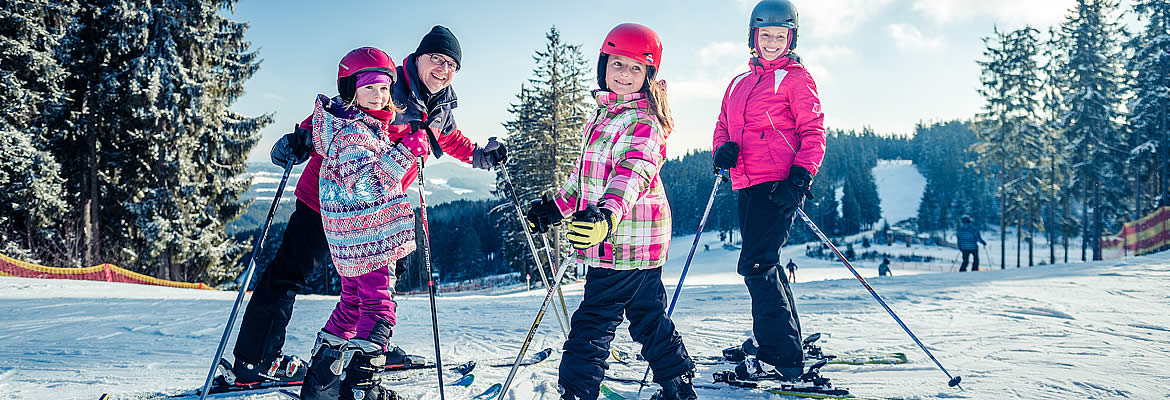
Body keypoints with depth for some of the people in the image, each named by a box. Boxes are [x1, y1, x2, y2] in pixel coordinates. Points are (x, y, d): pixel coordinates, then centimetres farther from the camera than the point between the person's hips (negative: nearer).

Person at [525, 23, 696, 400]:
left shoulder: (643, 122, -14)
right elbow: (588, 173, 27)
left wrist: (607, 216, -47)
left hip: (624, 241, -10)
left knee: (592, 324, -7)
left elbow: (634, 172, -31)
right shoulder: (604, 114, 15)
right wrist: (556, 206, 26)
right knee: (648, 315, 19)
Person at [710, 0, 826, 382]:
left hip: (779, 184, -8)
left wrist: (800, 178, -17)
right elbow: (723, 127, 23)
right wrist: (722, 150, -1)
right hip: (747, 186, 8)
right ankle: (786, 347, 26)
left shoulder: (795, 78, 1)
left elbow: (814, 132, -4)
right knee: (765, 266, 13)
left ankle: (781, 357, -10)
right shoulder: (739, 84, 20)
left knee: (755, 265, -15)